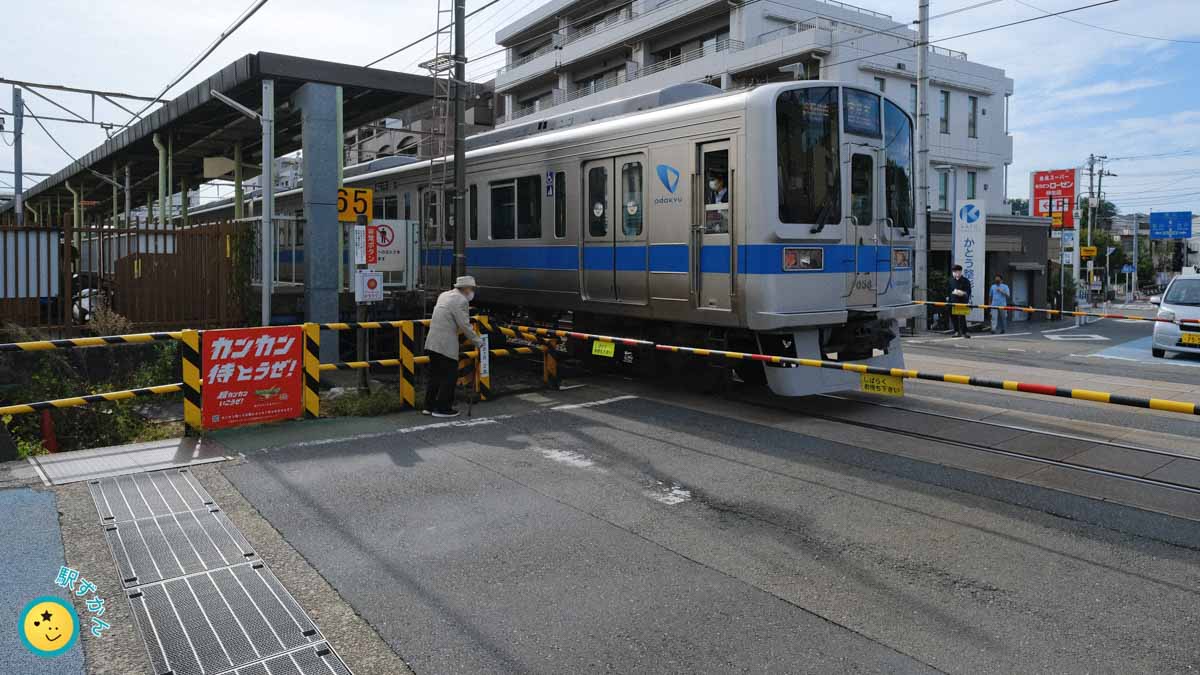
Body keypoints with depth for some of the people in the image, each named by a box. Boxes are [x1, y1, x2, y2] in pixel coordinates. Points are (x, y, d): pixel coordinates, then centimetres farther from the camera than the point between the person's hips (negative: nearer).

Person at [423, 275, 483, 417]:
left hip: (432, 342, 9)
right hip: (446, 345, -9)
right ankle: (442, 408, 3)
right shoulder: (461, 301, -12)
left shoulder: (444, 295, 16)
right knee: (449, 376, 0)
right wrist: (478, 340, -5)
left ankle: (429, 406, 19)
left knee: (435, 375, 15)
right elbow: (464, 326, -15)